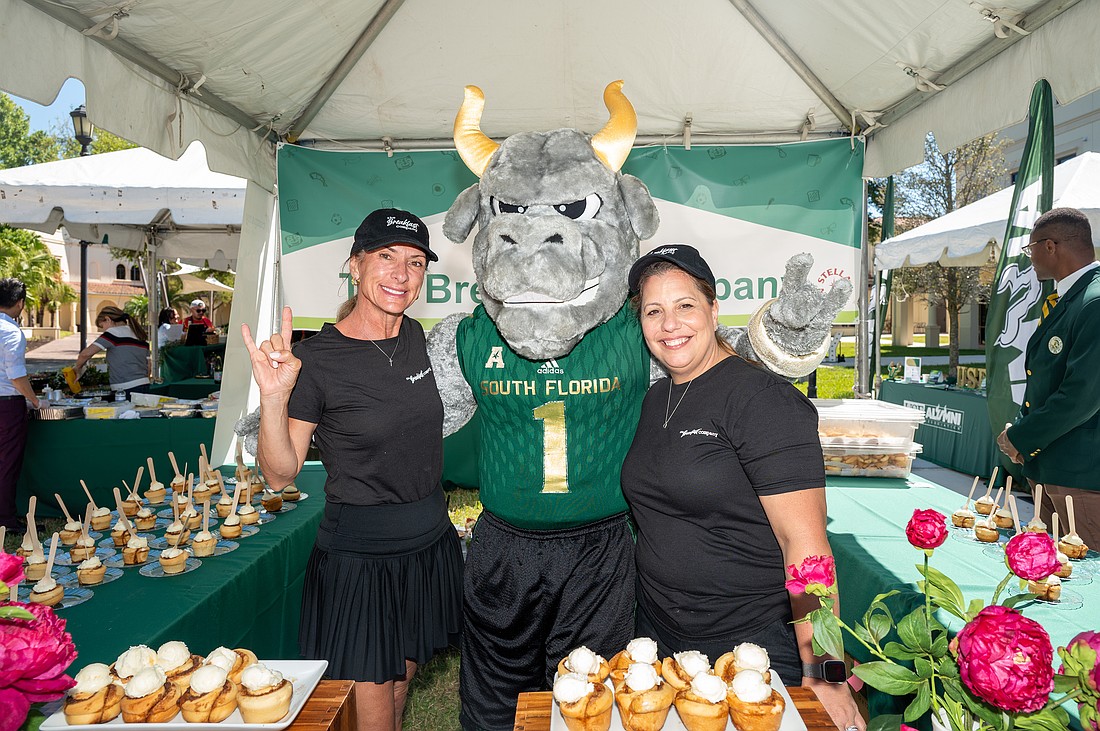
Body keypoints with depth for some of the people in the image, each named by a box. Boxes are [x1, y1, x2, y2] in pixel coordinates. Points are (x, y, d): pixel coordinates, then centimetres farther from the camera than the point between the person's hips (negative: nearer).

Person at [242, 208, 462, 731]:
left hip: (429, 546, 6)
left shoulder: (414, 335, 2)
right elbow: (281, 473, -14)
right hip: (357, 560, -6)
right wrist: (273, 397, -26)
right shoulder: (315, 359, -16)